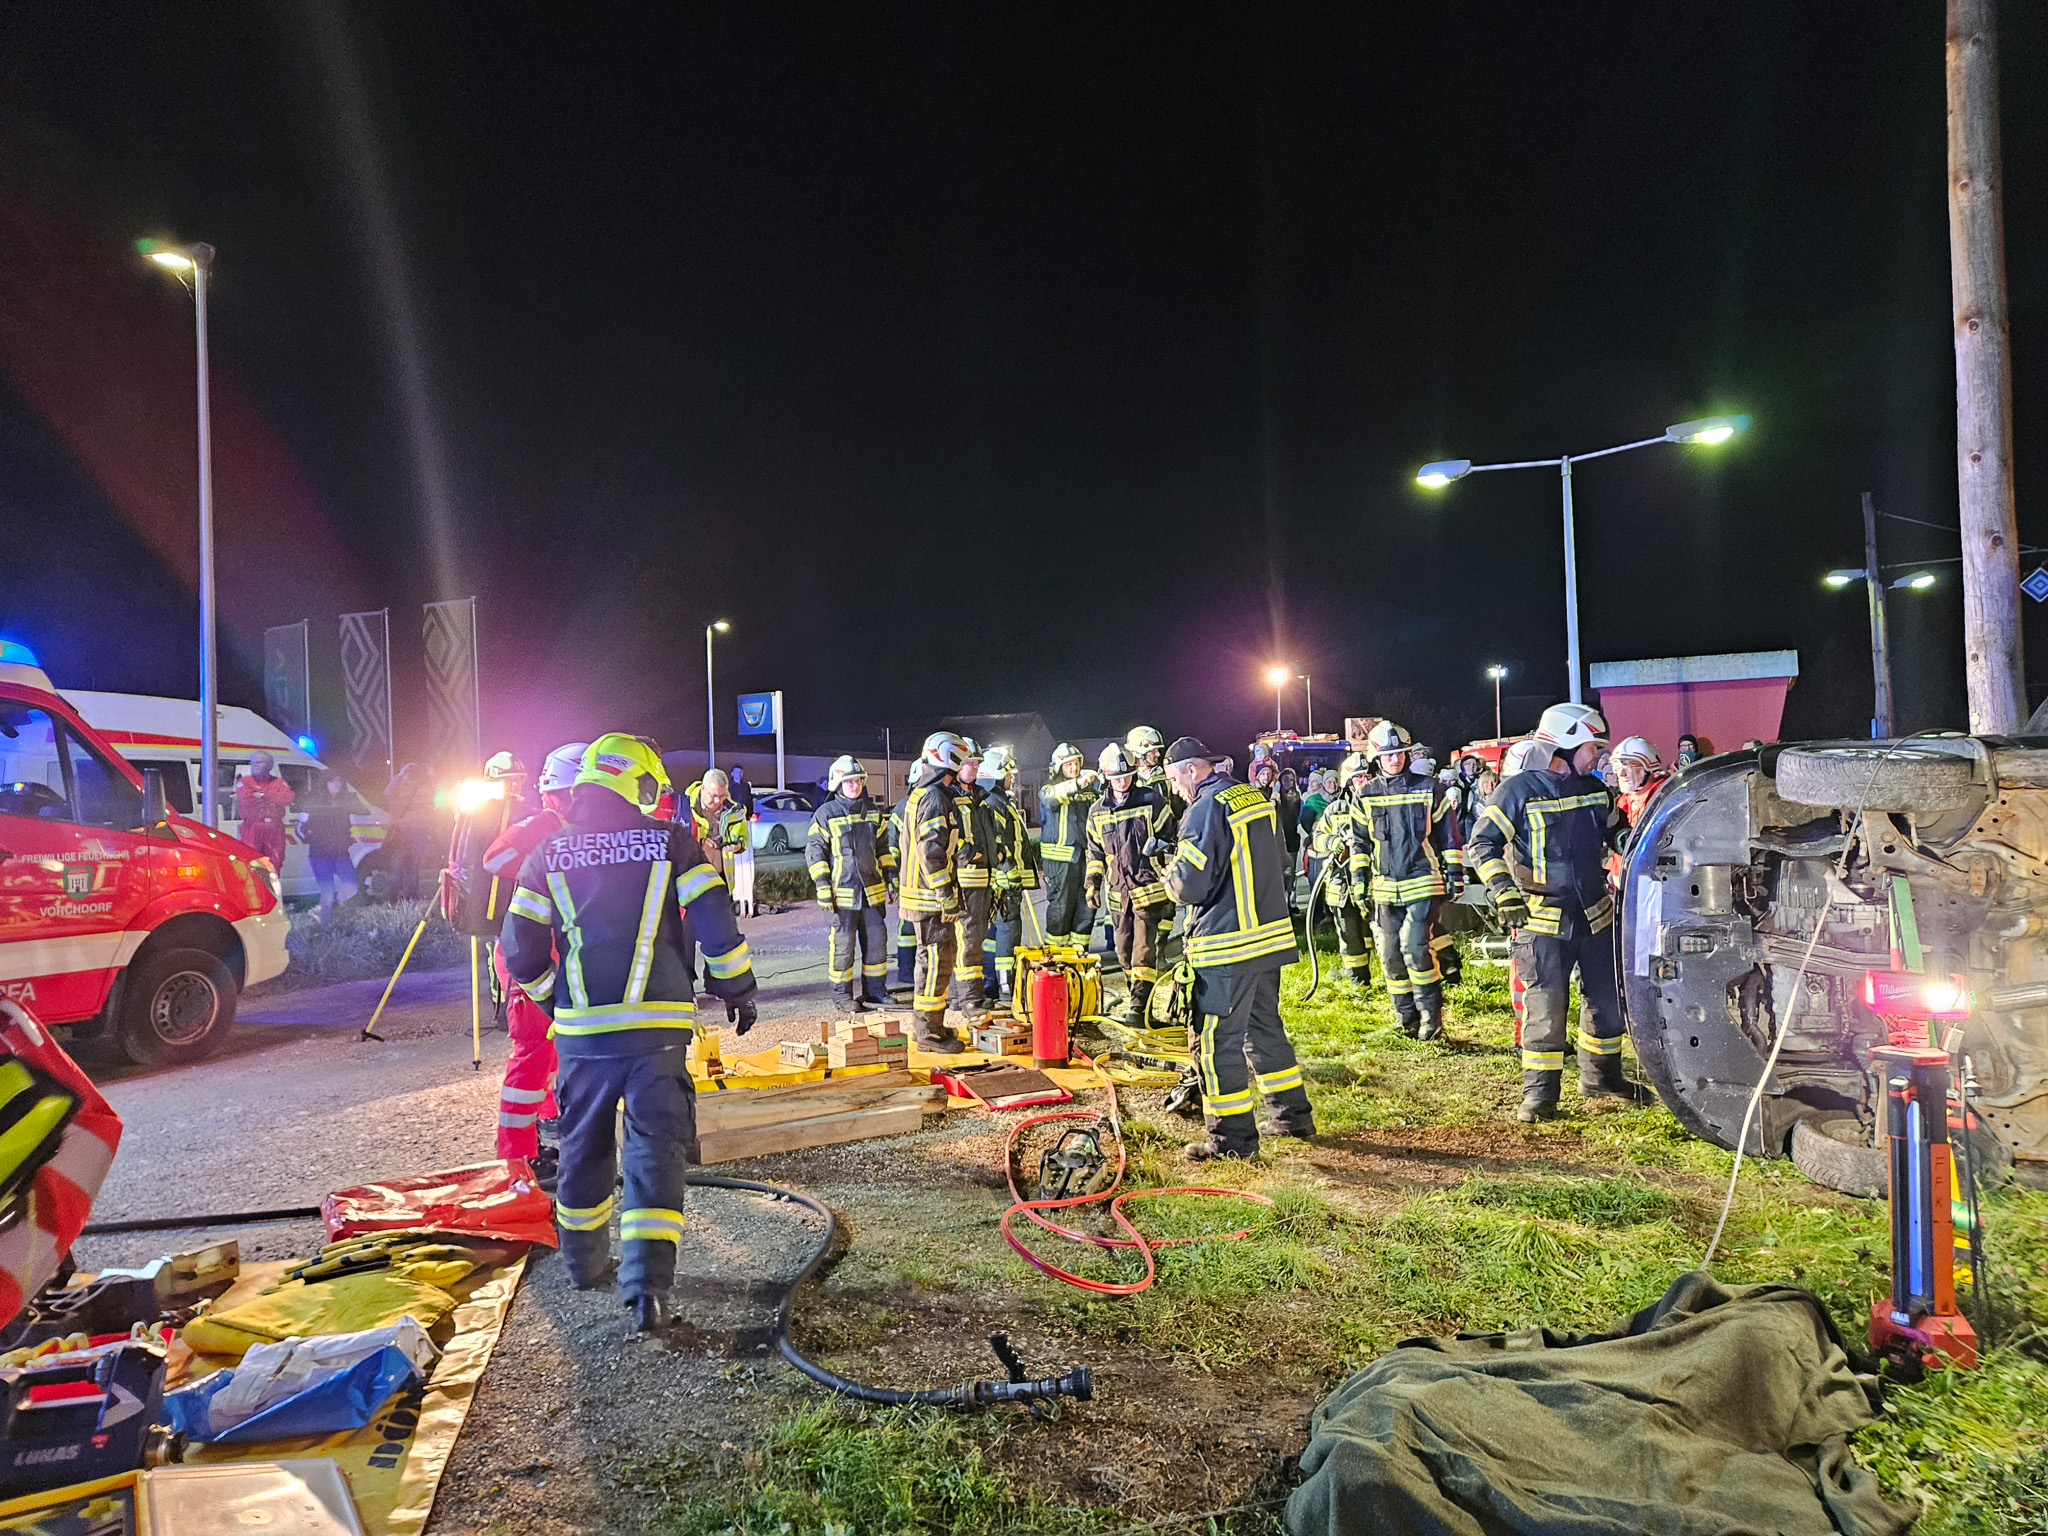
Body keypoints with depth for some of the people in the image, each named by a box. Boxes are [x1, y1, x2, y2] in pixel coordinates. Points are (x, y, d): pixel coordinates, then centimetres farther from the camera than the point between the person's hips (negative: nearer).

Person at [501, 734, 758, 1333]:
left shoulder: (549, 855, 5)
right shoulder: (672, 843, -3)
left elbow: (521, 950, 6)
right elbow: (716, 925, -7)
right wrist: (737, 989, 6)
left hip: (581, 1030, 3)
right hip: (657, 1028, -3)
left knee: (584, 1147, 20)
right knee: (655, 1149, 1)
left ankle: (584, 1262, 36)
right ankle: (647, 1284, -8)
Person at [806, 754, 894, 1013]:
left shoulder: (873, 812, 12)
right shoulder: (825, 814, -4)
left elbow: (884, 847, 19)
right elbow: (814, 852, -3)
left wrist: (890, 878, 14)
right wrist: (822, 886, -9)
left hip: (873, 890, 5)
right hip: (842, 892, -5)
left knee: (876, 941, 8)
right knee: (843, 944, 0)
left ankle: (873, 992, 21)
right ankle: (842, 995, 11)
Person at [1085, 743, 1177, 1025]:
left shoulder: (1152, 801, -5)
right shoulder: (1097, 811, 8)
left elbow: (1172, 839, 1)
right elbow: (1095, 853, 17)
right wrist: (1092, 884, 12)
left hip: (1149, 890, -5)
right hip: (1117, 893, 5)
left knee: (1144, 950, -9)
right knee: (1124, 952, 11)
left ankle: (1138, 1006, -7)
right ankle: (1137, 995, 29)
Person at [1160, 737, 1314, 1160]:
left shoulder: (1204, 811, -16)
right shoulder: (1257, 799, 10)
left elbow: (1190, 887, -19)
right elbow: (1280, 862, 19)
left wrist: (1171, 875, 2)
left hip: (1226, 946, -9)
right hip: (1270, 934, 9)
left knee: (1216, 1039, 0)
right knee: (1265, 1026, 21)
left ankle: (1233, 1136, 5)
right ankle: (1293, 1114, 30)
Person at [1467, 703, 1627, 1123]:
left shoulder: (1595, 789, 9)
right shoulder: (1520, 790, -10)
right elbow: (1482, 842, -11)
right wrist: (1503, 889, -19)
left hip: (1595, 916, 6)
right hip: (1543, 921, -6)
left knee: (1607, 1001, 15)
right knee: (1545, 1009, -3)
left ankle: (1600, 1076, 34)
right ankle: (1539, 1093, 9)